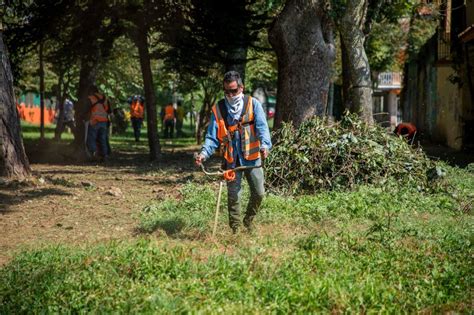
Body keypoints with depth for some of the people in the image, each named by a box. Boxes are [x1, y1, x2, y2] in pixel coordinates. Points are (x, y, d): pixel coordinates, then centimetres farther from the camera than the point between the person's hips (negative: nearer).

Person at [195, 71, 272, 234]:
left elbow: (262, 127, -13)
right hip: (231, 160, 1)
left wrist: (264, 145, -32)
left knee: (259, 193, 3)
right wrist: (204, 153, -17)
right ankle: (235, 229, 17)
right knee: (233, 196, 5)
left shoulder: (253, 104, -3)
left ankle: (248, 221, 28)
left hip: (252, 158, -1)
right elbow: (212, 136, 1)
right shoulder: (218, 109, 1)